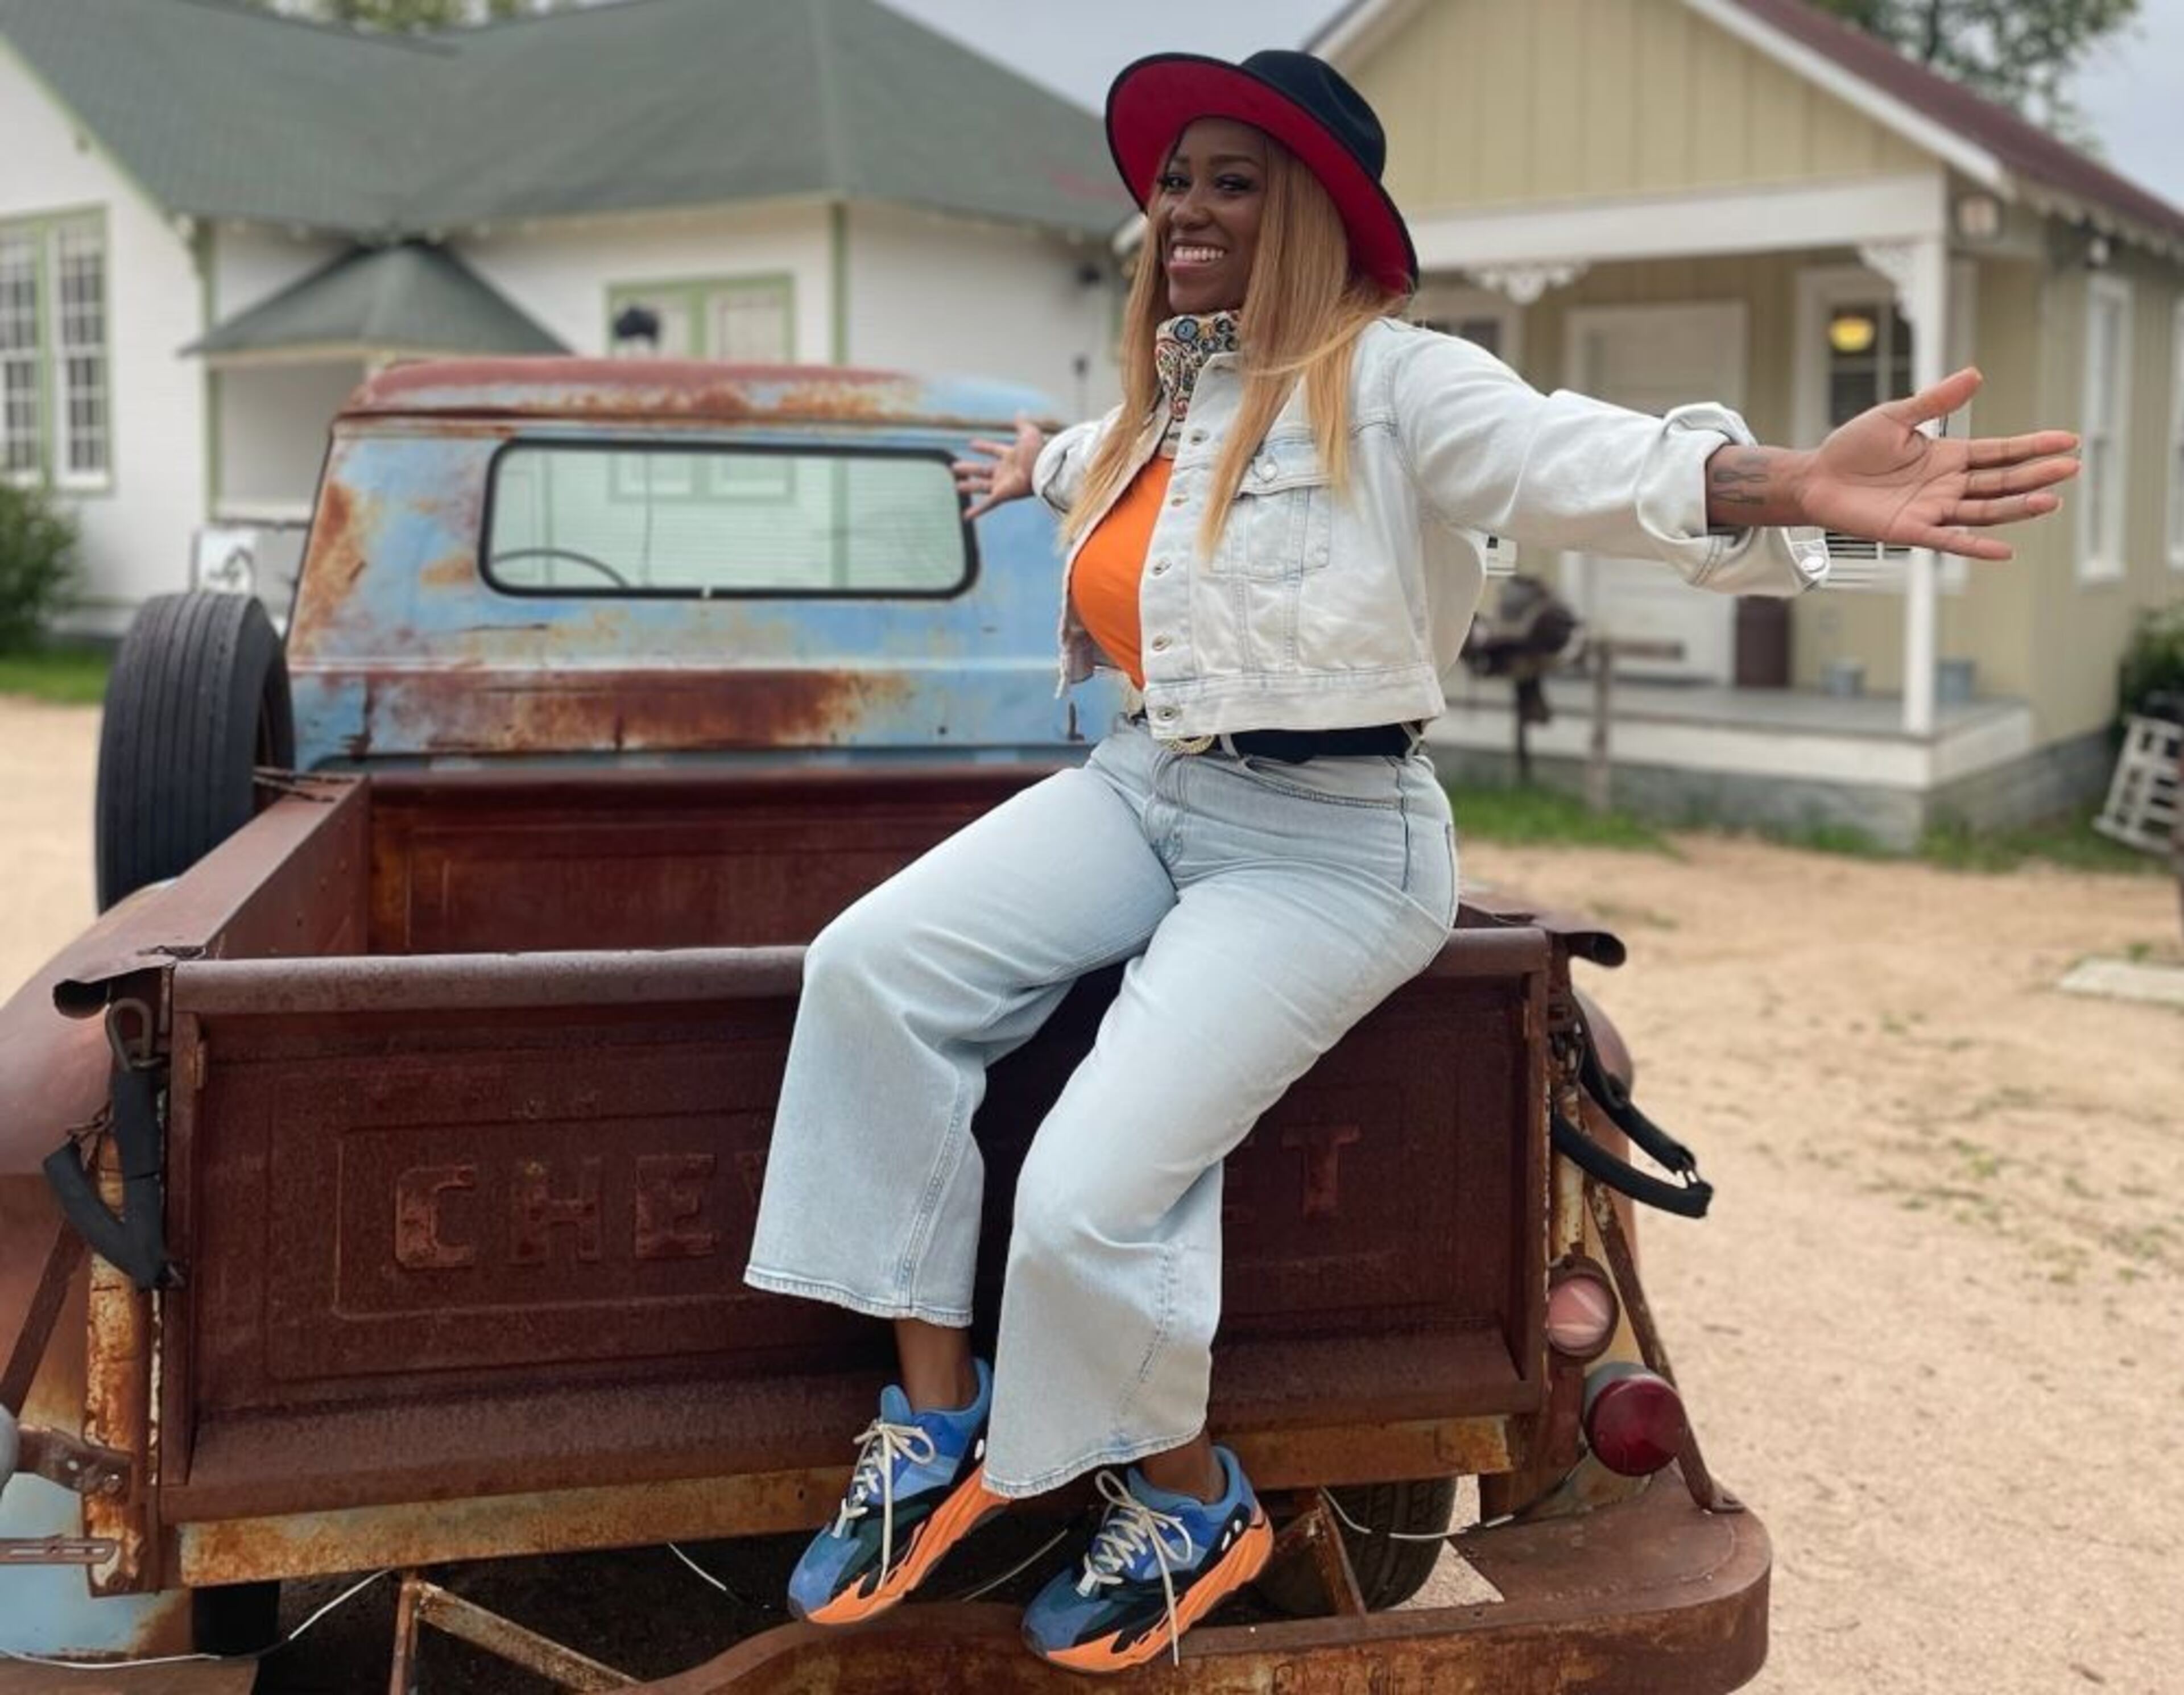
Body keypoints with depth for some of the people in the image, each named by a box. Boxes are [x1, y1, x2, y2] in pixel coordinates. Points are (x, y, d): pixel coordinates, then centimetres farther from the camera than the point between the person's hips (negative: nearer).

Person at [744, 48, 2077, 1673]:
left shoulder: (1388, 378, -13)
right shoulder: (1170, 392, 11)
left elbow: (1572, 457, -32)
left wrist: (1785, 485, -51)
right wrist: (1041, 465, 59)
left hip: (1327, 842, -8)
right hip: (1144, 790, 8)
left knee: (1090, 1192, -21)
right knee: (871, 969, -13)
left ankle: (1192, 1505, 11)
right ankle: (942, 1419, -5)